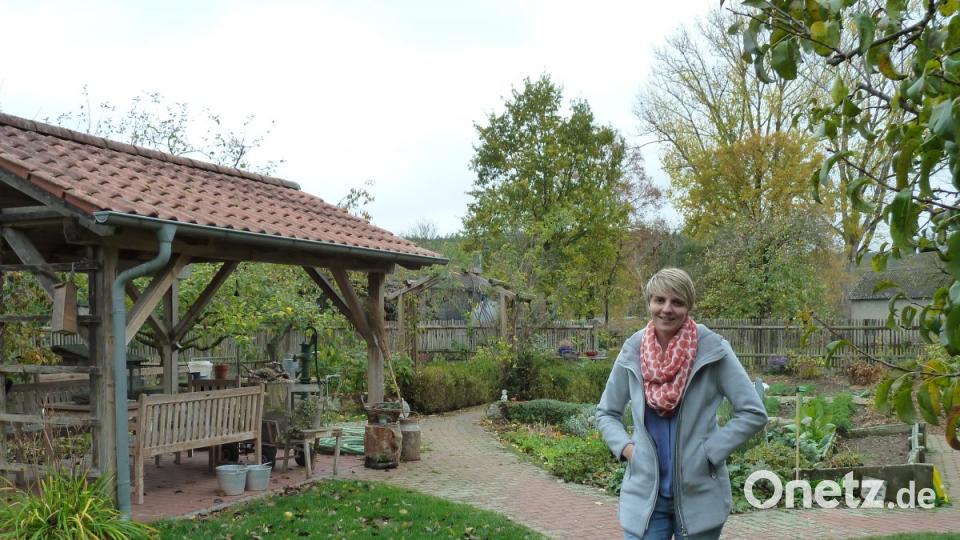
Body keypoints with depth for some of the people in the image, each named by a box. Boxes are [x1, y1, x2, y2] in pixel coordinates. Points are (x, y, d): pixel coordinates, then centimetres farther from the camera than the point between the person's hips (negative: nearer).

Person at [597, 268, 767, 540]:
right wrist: (625, 447, -6)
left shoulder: (713, 349, -10)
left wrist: (709, 451, -12)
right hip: (644, 494, 2)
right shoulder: (632, 351, -2)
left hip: (699, 495, -1)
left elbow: (754, 413, -7)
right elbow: (606, 413, 10)